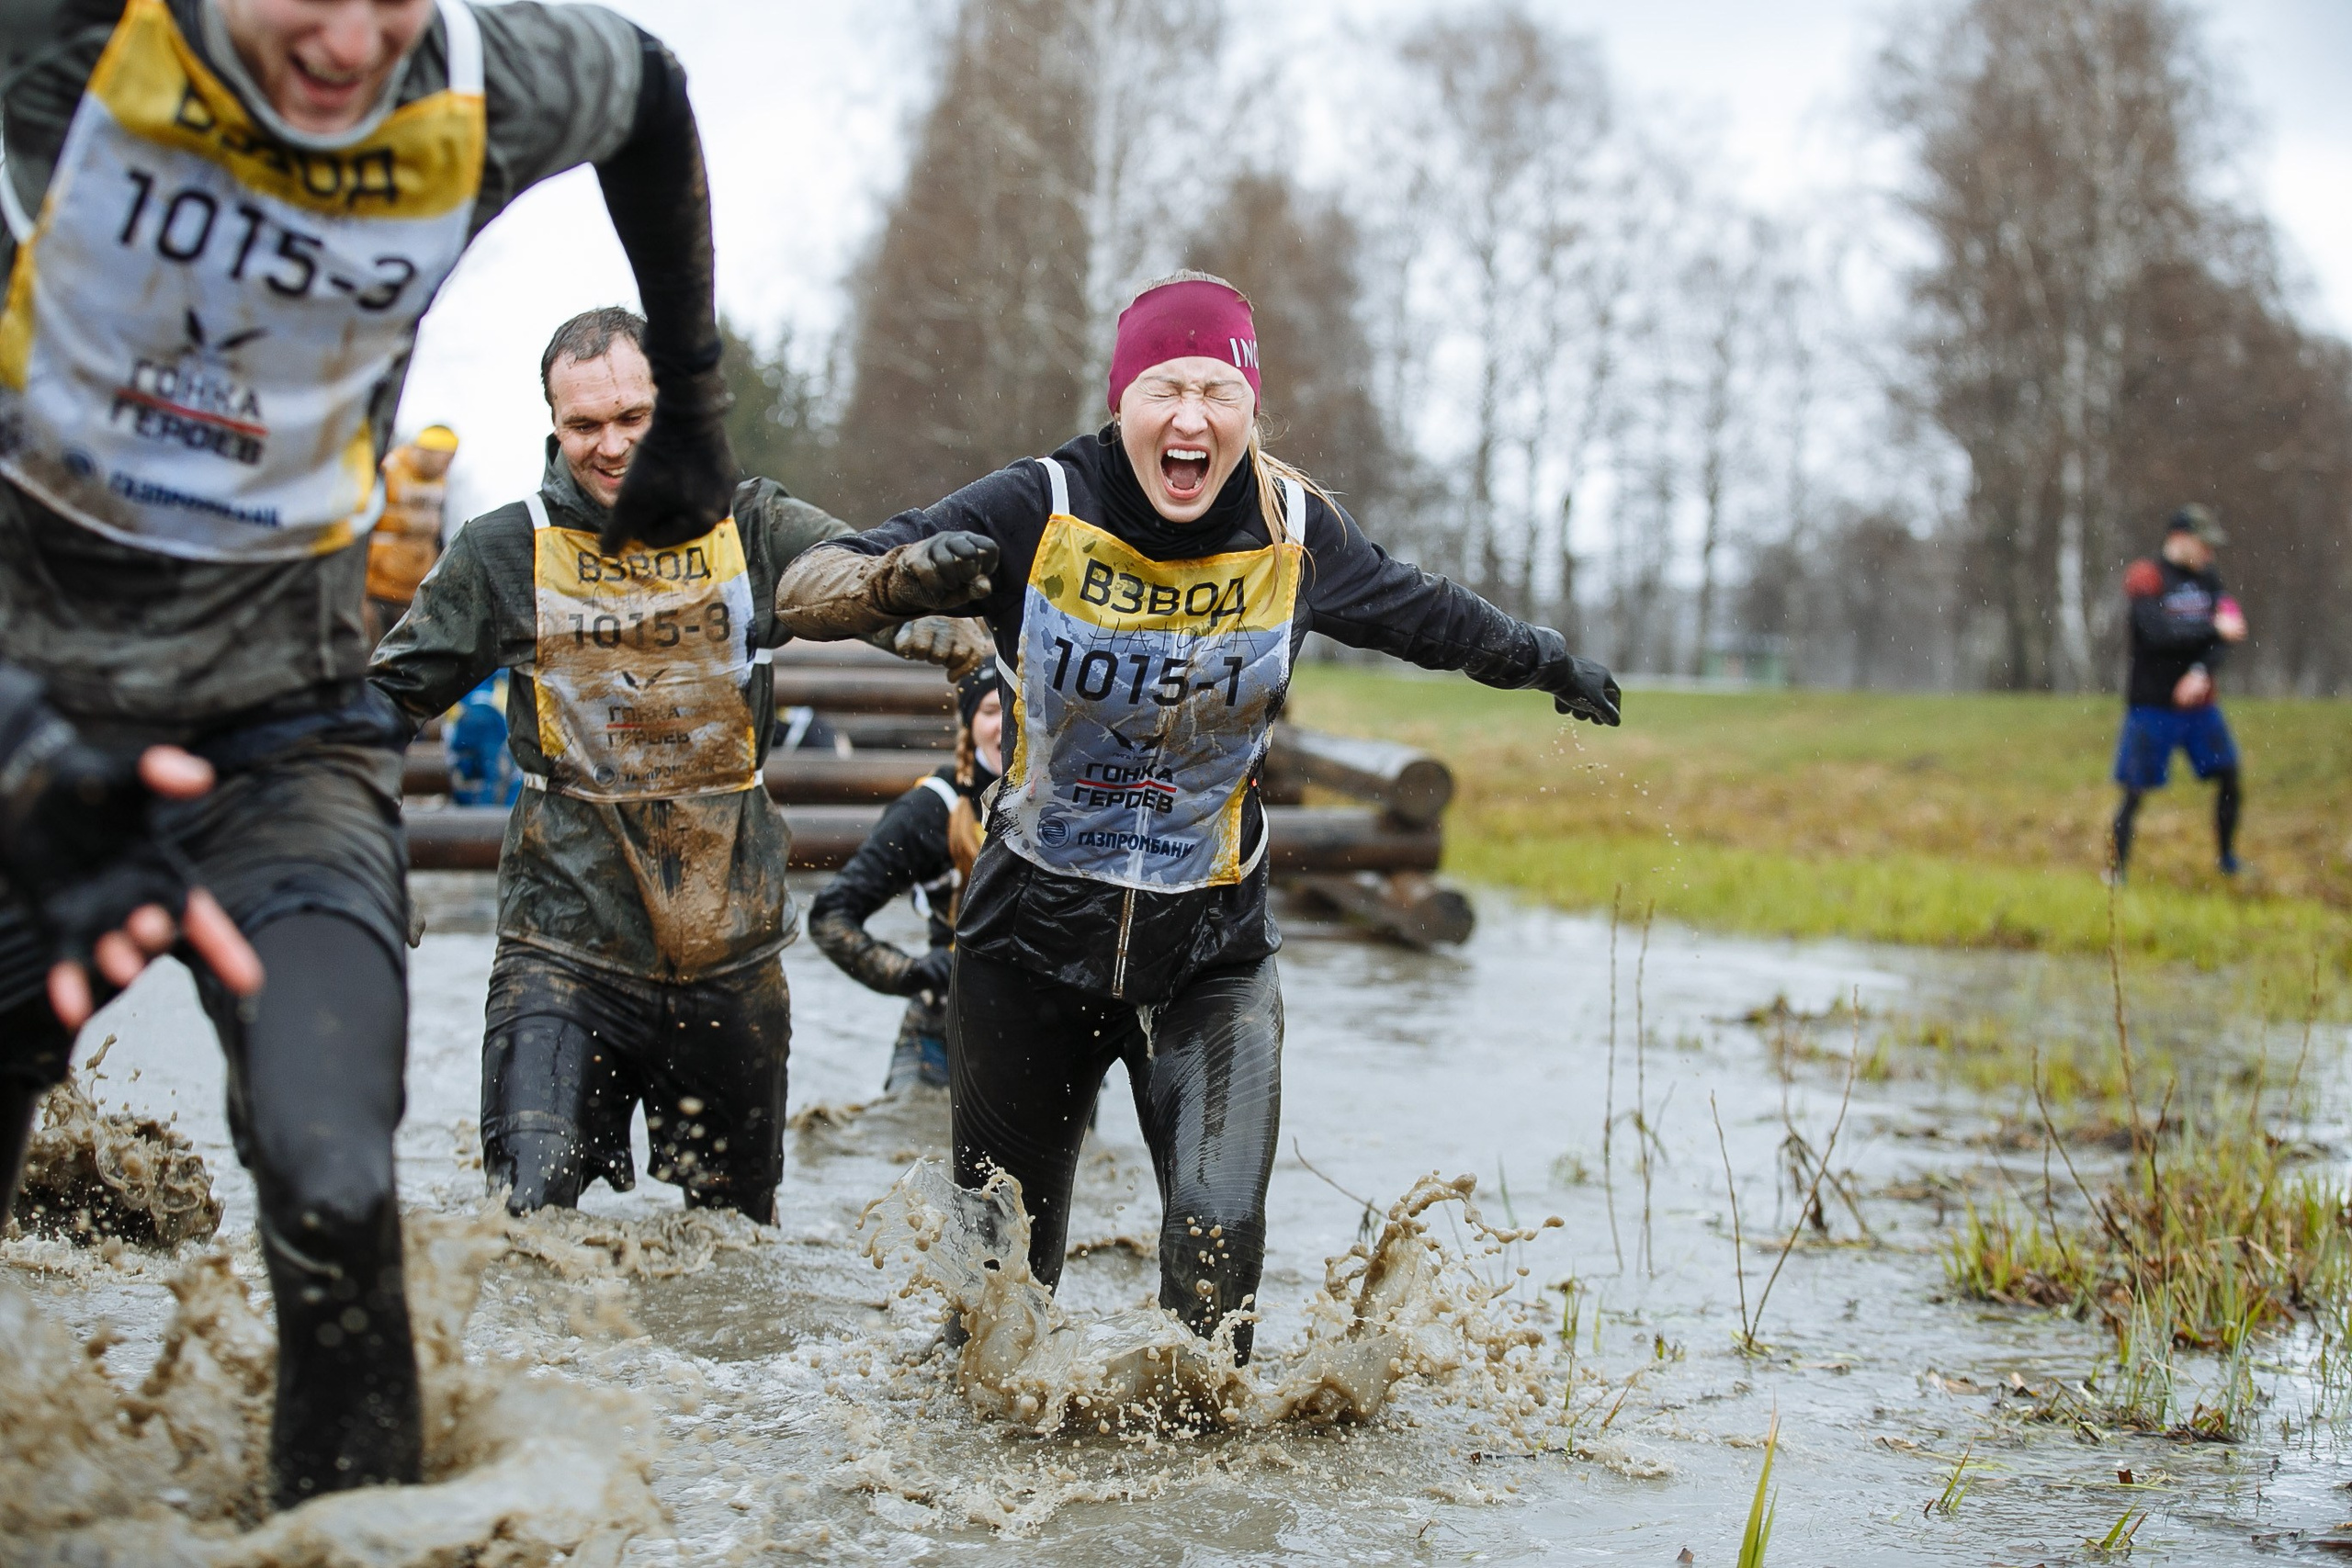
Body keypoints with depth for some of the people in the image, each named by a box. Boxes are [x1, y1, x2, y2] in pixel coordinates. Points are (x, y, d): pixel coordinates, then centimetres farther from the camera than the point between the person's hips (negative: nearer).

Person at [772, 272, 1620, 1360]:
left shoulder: (1292, 528, -7)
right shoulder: (1038, 513, -15)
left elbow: (1415, 612, 15)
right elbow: (802, 592, -19)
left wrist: (1542, 662, 29)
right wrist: (903, 576, -41)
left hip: (1211, 949, 1)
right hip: (1031, 936, -1)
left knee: (1220, 1239, -18)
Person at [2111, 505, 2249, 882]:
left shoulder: (2208, 578, 9)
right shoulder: (2147, 578, -10)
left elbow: (2224, 633, 0)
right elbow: (2159, 634, -23)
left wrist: (2203, 671, -17)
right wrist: (2213, 629, -17)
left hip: (2198, 700, 6)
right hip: (2152, 705, -6)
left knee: (2229, 777, 4)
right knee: (2136, 791, -3)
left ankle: (2227, 857, 21)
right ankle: (2116, 871, 5)